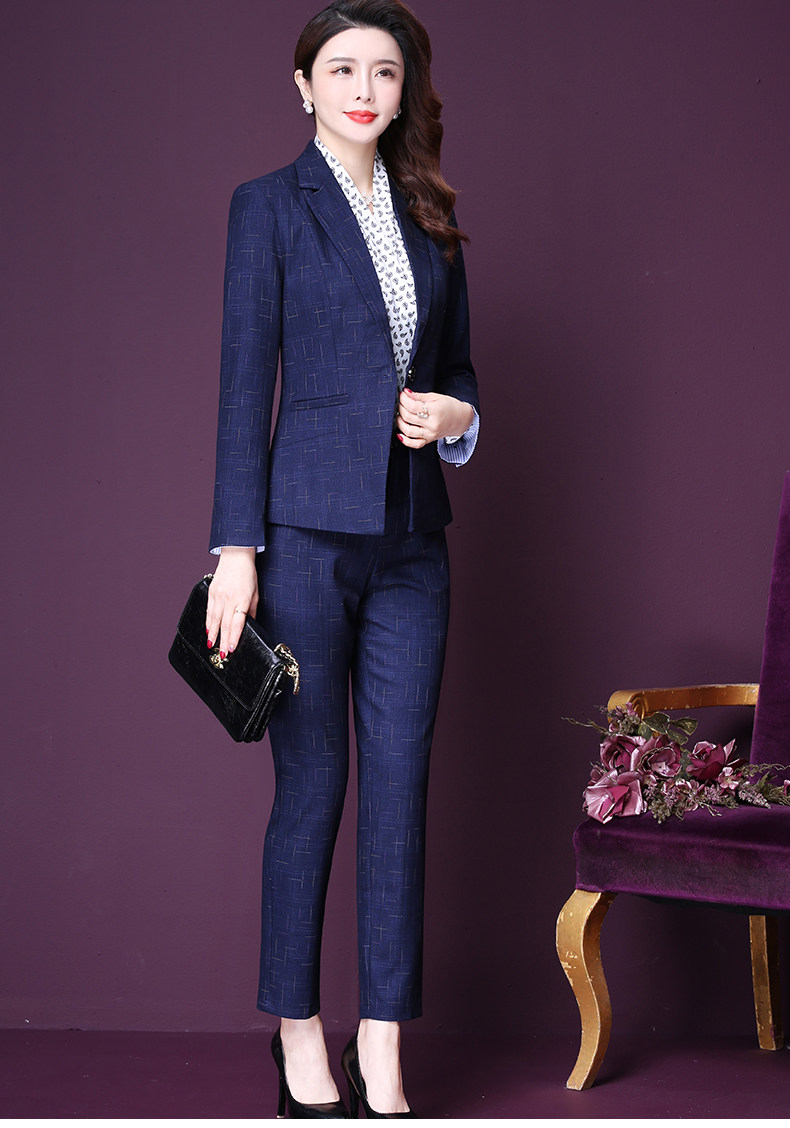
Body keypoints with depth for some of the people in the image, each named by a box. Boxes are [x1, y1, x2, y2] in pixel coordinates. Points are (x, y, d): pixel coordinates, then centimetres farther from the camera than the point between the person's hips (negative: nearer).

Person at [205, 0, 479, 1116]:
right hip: (308, 532, -4)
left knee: (401, 789, 4)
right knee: (312, 787, 2)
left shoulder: (429, 215, 14)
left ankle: (383, 1059, 12)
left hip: (411, 541, 5)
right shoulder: (270, 205, 0)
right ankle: (299, 1036, 16)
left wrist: (458, 415, -2)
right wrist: (235, 548, -10)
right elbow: (245, 383, -5)